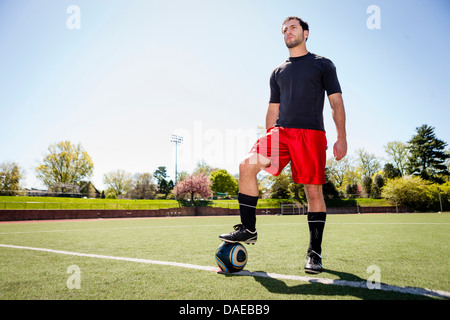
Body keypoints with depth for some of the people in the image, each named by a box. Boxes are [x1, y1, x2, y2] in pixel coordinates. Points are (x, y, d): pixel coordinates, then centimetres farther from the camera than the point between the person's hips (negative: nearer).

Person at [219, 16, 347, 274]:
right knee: (247, 165, -18)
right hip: (281, 131, 3)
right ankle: (248, 229, -7)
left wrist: (342, 138, -6)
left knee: (313, 190, -5)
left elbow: (337, 103, 5)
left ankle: (315, 252, 8)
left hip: (312, 134, -3)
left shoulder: (323, 65, 11)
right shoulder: (278, 72, 22)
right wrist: (267, 143, 15)